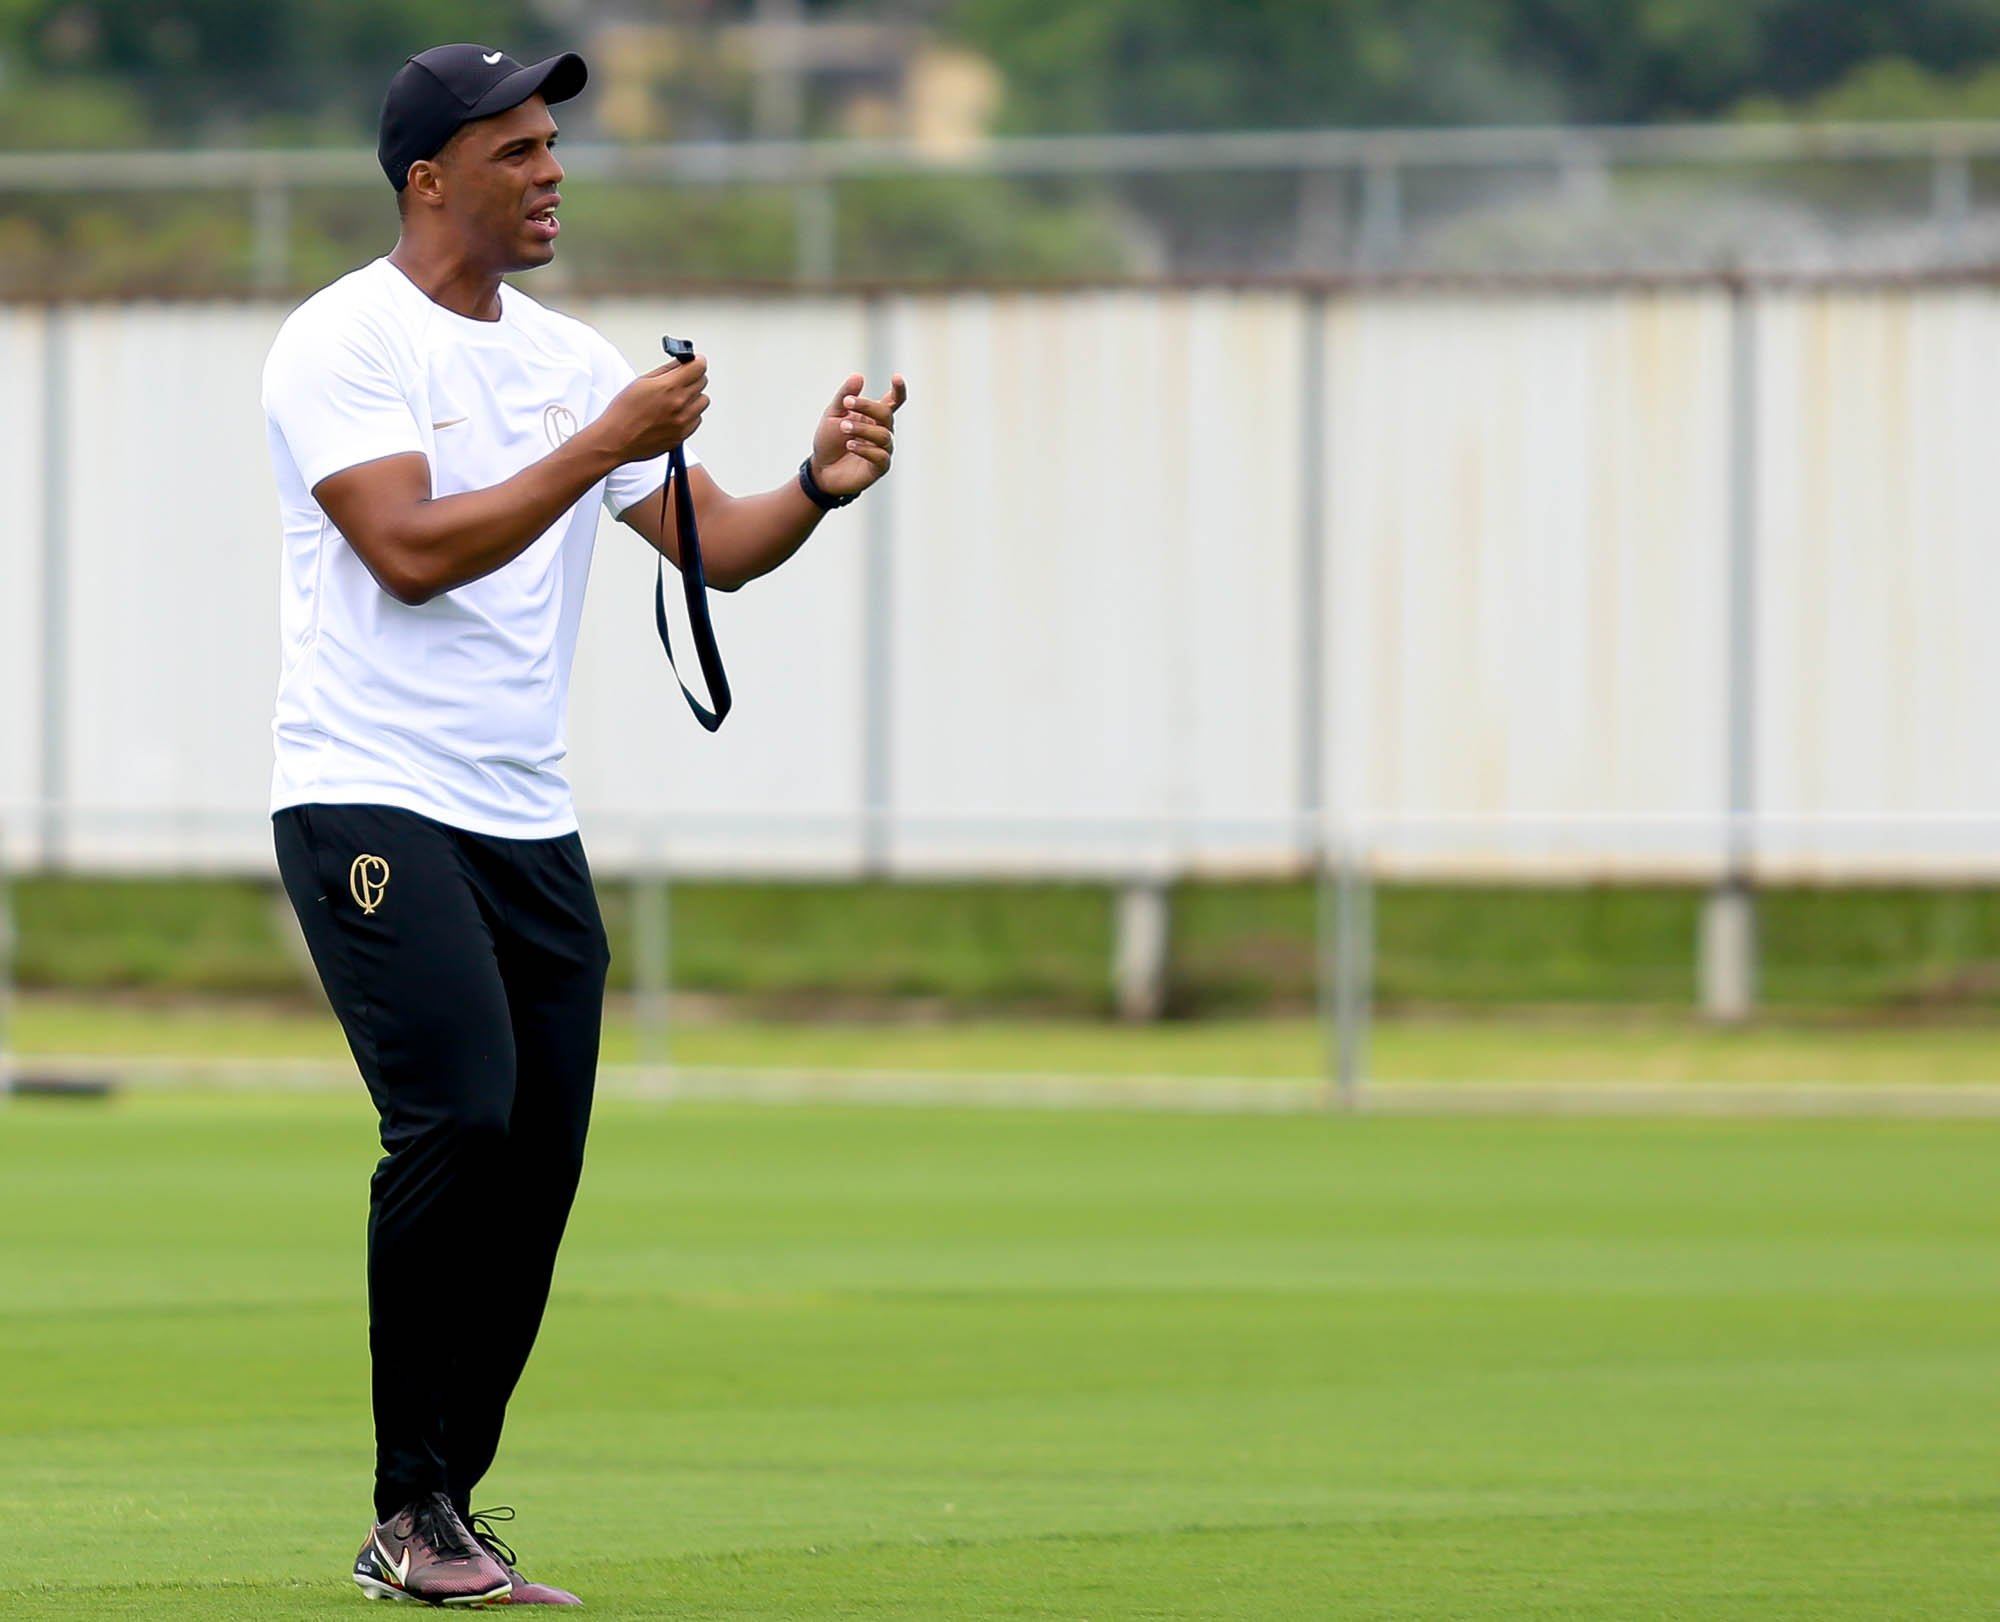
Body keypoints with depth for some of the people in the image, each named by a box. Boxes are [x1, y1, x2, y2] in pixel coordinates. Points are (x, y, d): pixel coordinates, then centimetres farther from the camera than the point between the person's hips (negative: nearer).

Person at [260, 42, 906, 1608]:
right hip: (370, 806, -7)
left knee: (536, 1166, 3)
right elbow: (412, 551, -19)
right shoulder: (343, 344, -7)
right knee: (461, 1121, -20)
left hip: (529, 822, 7)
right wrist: (605, 445, -18)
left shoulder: (574, 360, 15)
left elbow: (717, 543, 12)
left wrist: (820, 485, -8)